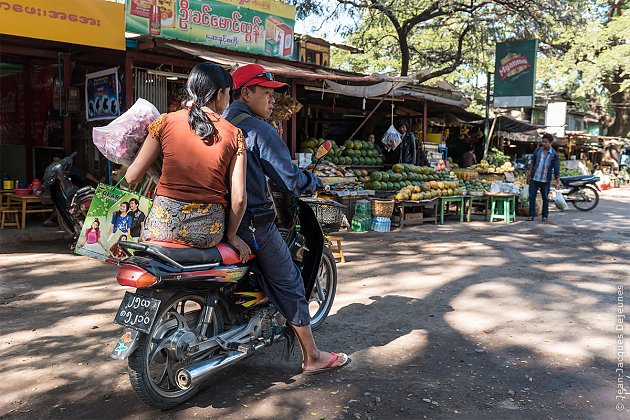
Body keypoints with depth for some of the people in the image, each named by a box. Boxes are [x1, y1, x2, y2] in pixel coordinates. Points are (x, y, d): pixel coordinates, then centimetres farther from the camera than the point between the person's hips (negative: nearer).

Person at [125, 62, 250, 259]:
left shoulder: (166, 121, 1)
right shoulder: (234, 134, 2)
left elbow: (132, 176, 4)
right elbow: (239, 197, -3)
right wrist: (231, 235, 12)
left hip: (165, 222, 0)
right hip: (209, 231, 1)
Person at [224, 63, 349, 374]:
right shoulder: (258, 129, -13)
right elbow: (289, 179, -15)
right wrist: (315, 182, 5)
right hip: (252, 224, -8)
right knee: (289, 284, 3)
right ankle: (312, 357, 13)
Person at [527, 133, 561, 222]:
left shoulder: (554, 154, -5)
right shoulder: (537, 150, 2)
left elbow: (557, 169, -3)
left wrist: (558, 182, -7)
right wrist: (529, 175, 11)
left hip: (545, 180, -2)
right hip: (534, 178, 2)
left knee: (545, 198, 7)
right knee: (532, 197, 2)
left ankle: (545, 216, 18)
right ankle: (531, 215, 11)